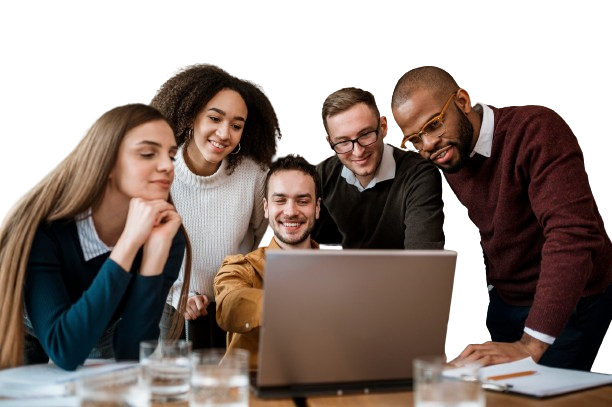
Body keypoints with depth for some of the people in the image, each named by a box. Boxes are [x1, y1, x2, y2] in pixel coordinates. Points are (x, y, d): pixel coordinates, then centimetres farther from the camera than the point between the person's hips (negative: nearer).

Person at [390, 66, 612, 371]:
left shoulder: (534, 130, -25)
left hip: (568, 303, -6)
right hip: (503, 299, 6)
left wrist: (530, 345, -42)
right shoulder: (444, 157, -1)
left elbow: (574, 233, -36)